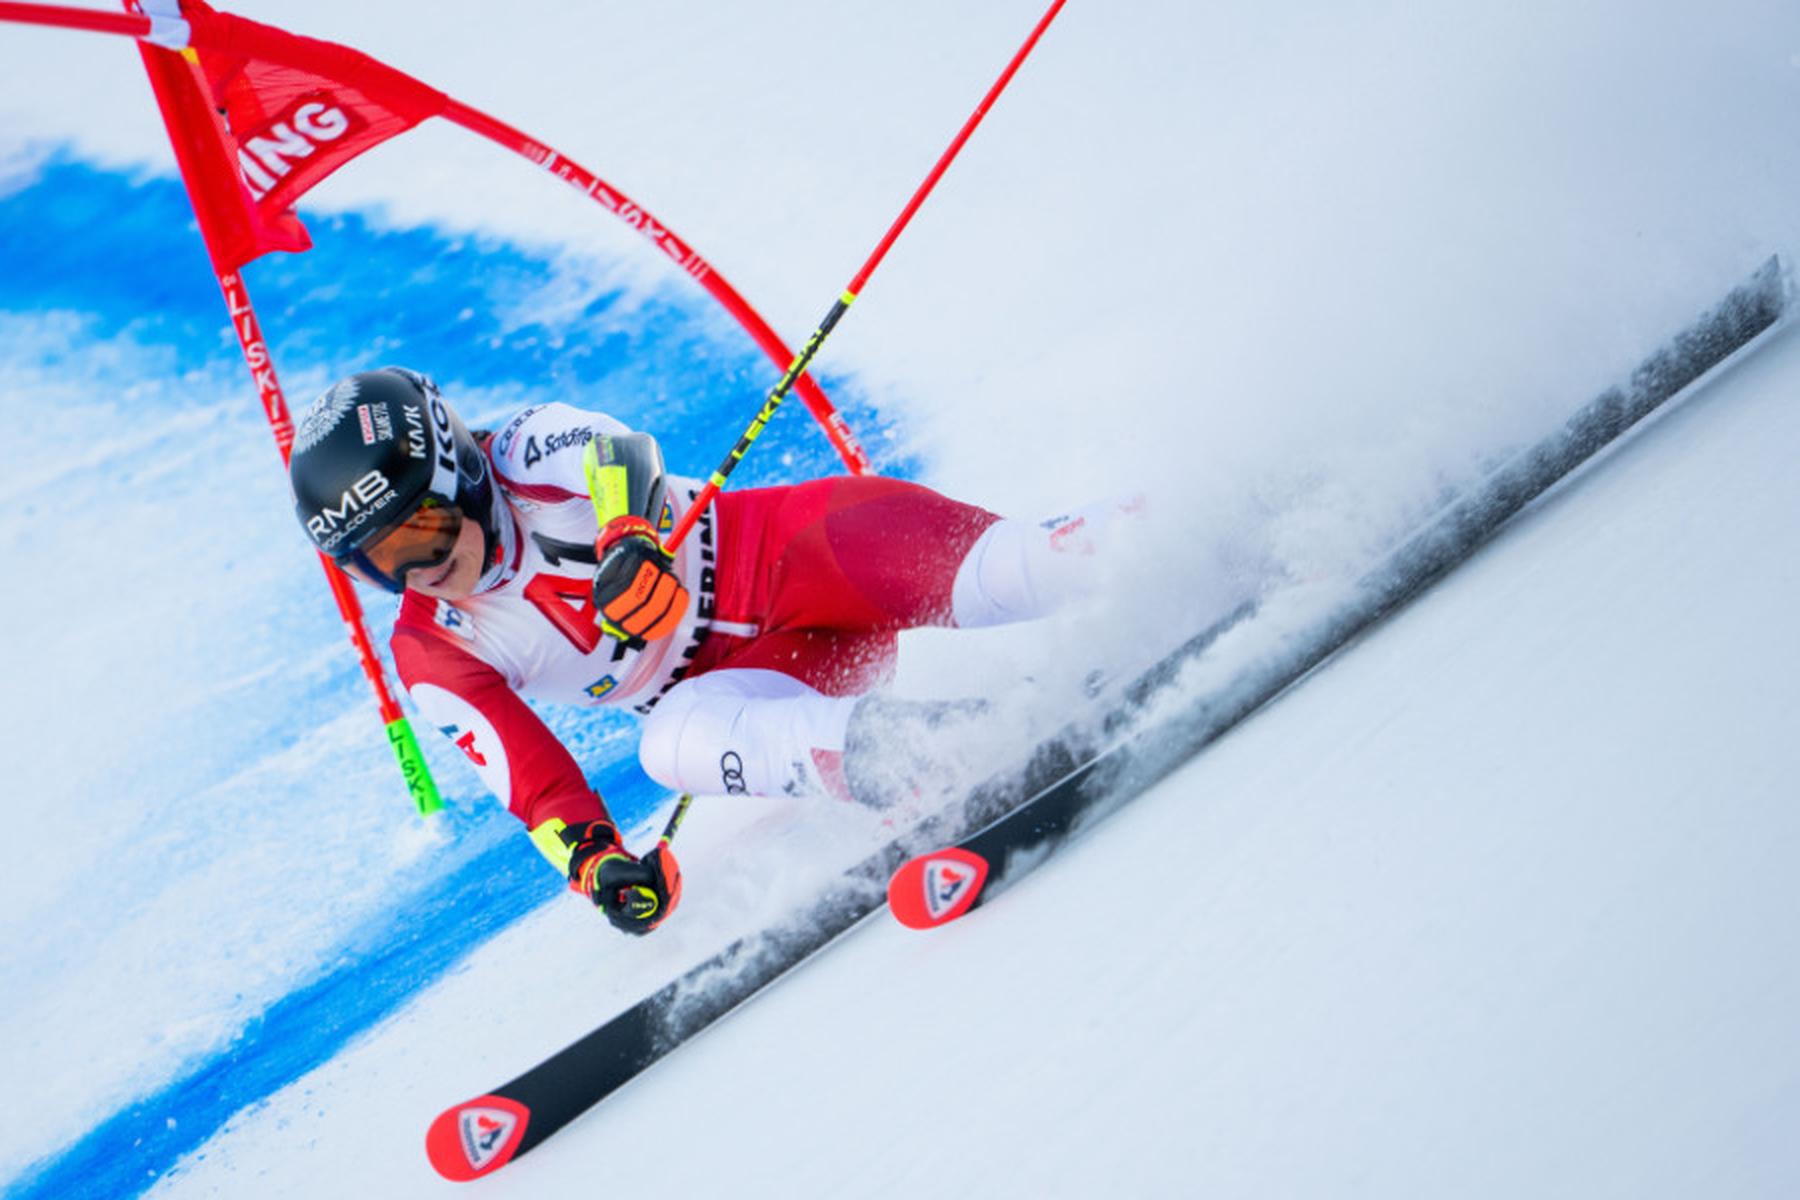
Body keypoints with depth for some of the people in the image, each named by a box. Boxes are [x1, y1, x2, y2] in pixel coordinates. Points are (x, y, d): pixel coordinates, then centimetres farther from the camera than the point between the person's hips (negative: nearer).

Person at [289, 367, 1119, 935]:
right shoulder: (431, 653, 6)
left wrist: (631, 540, -45)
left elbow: (622, 453, -24)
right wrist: (593, 861, -17)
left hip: (775, 559, -2)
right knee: (674, 742, -31)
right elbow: (528, 776, 0)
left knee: (865, 537, -32)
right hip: (731, 677, 3)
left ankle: (1101, 553, -27)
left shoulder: (535, 455, -3)